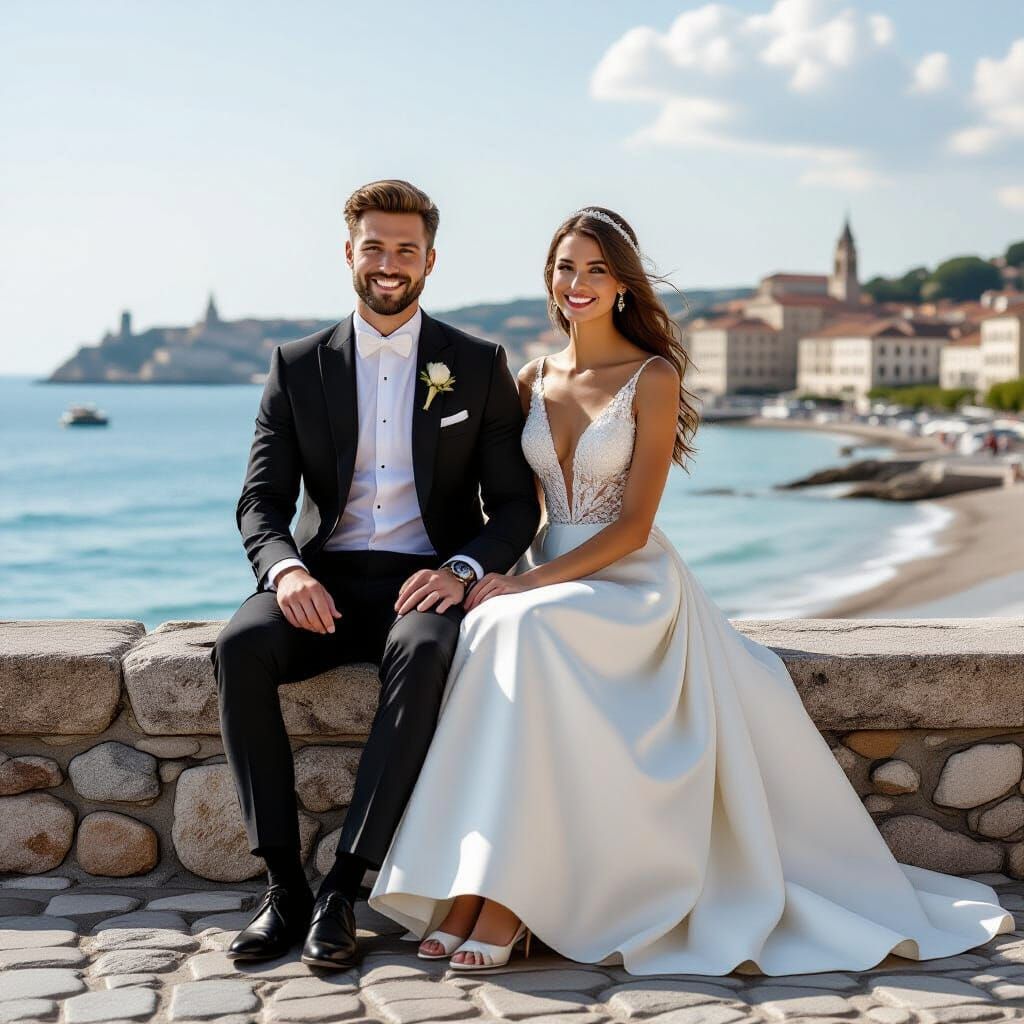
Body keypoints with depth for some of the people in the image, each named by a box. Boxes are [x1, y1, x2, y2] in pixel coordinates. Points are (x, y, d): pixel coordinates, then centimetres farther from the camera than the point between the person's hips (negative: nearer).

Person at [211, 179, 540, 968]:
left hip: (425, 582, -2)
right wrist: (284, 568, -20)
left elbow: (516, 503, 4)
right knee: (239, 647, -30)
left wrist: (463, 569, -17)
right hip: (326, 580, 2)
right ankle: (284, 885, -24)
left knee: (425, 653, -37)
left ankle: (344, 887, -32)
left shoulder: (481, 366, 6)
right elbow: (262, 498, 4)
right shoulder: (298, 366, 9)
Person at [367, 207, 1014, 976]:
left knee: (523, 630, -36)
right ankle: (467, 887, -30)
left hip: (631, 583, -4)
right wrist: (492, 570, -9)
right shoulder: (533, 380, 13)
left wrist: (532, 583, -19)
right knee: (490, 631, -32)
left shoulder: (654, 378, -3)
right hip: (545, 579, 4)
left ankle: (507, 898, -33)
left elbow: (633, 525, -9)